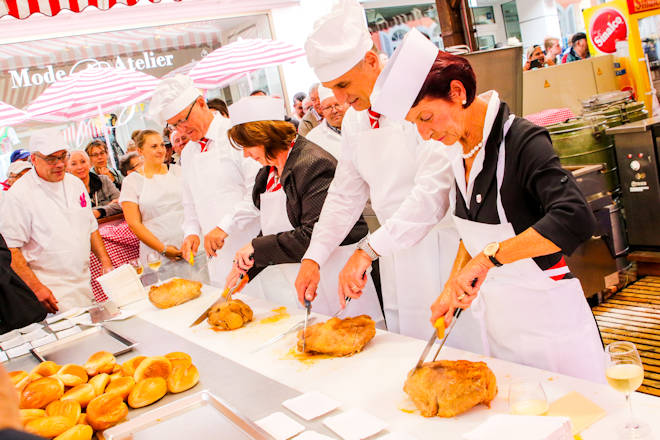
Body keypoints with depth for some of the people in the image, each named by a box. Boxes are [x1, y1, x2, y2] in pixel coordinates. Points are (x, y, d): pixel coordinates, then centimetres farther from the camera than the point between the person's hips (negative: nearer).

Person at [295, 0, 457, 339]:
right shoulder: (354, 120, 8)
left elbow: (434, 189, -26)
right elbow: (345, 195, 15)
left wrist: (367, 250, -27)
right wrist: (313, 257, 7)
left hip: (444, 246, -6)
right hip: (396, 251, 7)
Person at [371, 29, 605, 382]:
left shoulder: (521, 141, -18)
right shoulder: (461, 149, 3)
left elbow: (575, 219, -33)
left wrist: (488, 257, -35)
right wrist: (452, 289, 6)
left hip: (544, 311, -6)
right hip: (487, 308, 7)